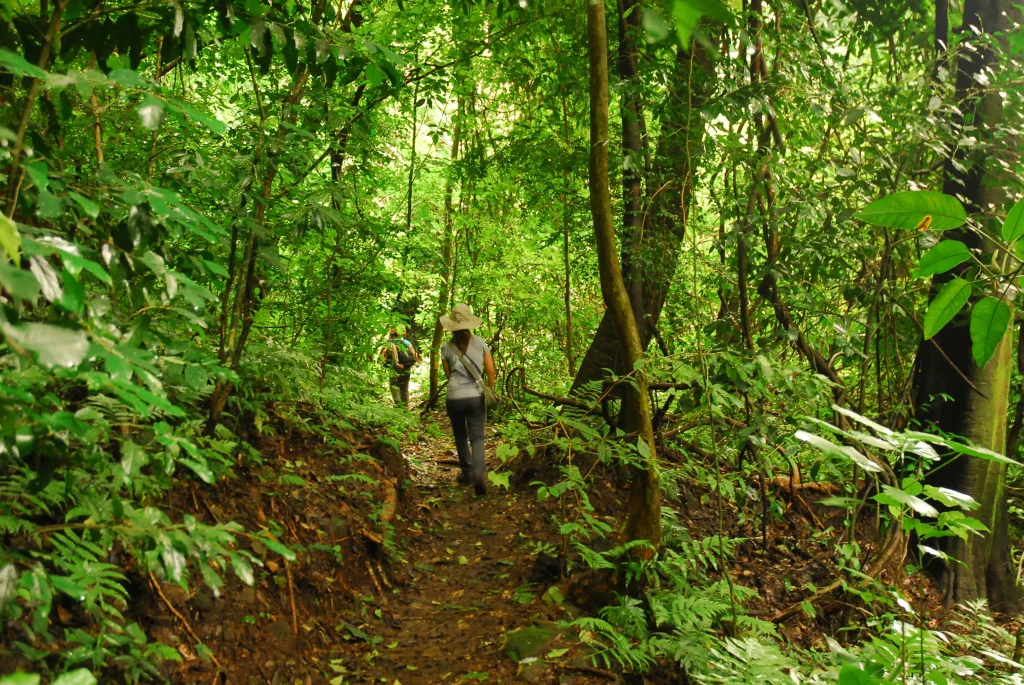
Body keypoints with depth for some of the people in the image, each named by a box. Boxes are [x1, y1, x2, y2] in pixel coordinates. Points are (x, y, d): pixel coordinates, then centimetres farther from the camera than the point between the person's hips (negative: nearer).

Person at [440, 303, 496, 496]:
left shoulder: (447, 347, 0)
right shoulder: (480, 342, 0)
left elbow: (448, 374, 10)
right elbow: (490, 370, 2)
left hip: (454, 398, 0)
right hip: (476, 397, 0)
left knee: (460, 437, 19)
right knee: (477, 437, 1)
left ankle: (467, 473, 26)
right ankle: (478, 471, -23)